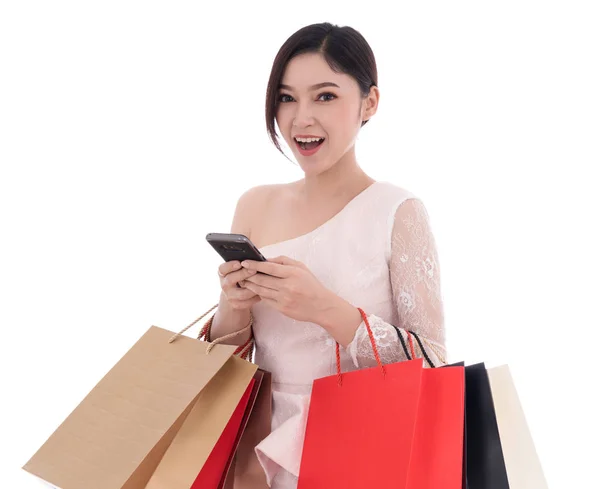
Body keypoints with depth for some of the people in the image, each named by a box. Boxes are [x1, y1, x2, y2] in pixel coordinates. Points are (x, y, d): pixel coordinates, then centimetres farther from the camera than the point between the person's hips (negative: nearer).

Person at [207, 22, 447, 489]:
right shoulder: (255, 206, 5)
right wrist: (233, 309, -10)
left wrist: (327, 309, -21)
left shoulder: (399, 213, -7)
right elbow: (224, 357, 11)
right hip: (265, 446, 3)